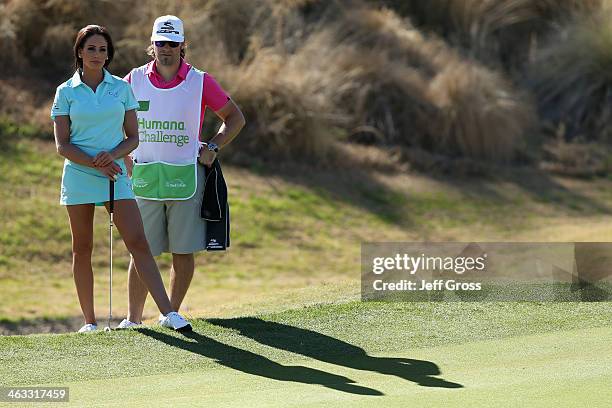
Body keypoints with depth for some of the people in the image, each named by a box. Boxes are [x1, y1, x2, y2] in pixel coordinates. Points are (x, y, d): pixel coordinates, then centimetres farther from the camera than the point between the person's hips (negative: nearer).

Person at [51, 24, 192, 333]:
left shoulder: (122, 88, 7)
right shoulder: (66, 92, 2)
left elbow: (133, 138, 7)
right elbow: (62, 145, -1)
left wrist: (112, 155, -13)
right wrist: (95, 163, -14)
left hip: (115, 174, 0)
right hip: (79, 176, 0)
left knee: (138, 242, -11)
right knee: (82, 249, 4)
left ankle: (168, 312, -17)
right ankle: (89, 321, 12)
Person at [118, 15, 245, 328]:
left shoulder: (200, 81, 1)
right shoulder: (135, 80, 5)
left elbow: (235, 117, 10)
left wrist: (213, 147, -3)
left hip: (185, 177, -1)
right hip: (144, 178, 1)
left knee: (183, 251, 1)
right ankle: (132, 319, 4)